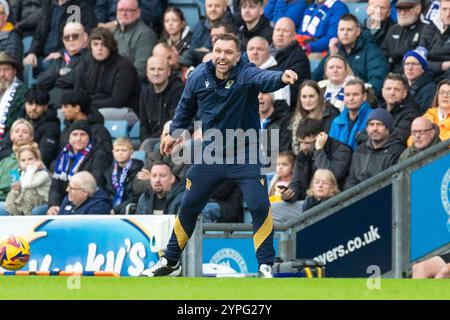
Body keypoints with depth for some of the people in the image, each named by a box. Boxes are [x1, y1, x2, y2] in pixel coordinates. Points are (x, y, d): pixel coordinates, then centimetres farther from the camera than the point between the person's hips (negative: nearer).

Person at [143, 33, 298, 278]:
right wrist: (174, 132, 21)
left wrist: (281, 78, -67)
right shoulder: (198, 77, -9)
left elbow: (264, 78, -46)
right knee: (188, 208, 12)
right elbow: (186, 106, 12)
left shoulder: (246, 74, -22)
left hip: (245, 156, -4)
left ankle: (266, 267, -3)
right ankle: (170, 262, 30)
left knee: (259, 207, -17)